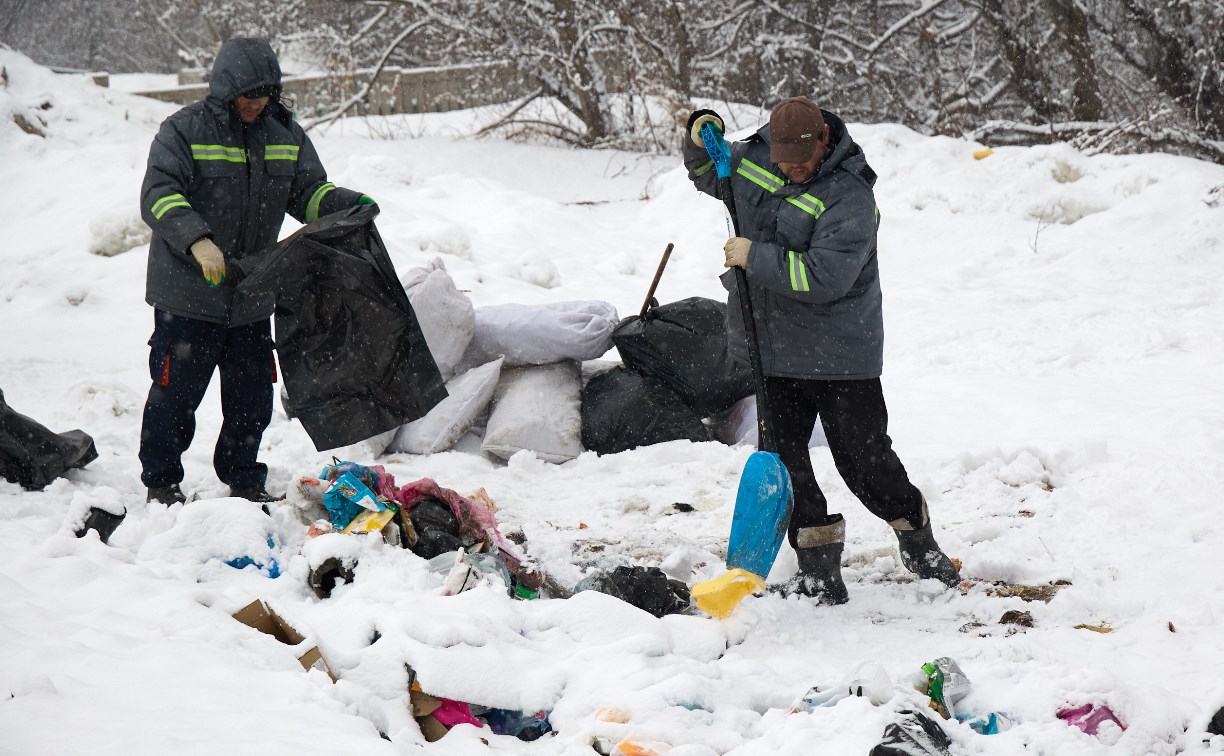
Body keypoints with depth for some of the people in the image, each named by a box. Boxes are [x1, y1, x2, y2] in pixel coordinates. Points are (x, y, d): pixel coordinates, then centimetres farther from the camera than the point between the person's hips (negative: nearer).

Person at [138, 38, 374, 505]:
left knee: (252, 397, 12)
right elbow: (158, 197, -20)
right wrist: (197, 241, -35)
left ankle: (245, 480, 27)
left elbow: (309, 192, 10)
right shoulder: (184, 131, -11)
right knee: (176, 391, 2)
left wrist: (351, 205, -10)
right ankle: (161, 481, 18)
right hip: (188, 296, -5)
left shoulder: (286, 135, 7)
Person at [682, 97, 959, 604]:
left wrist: (755, 257, -21)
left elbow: (824, 276, -28)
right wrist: (701, 137, 3)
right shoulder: (754, 158, 2)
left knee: (864, 458, 1)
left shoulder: (848, 196, -19)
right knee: (783, 457, 4)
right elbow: (707, 174, 24)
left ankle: (919, 545, 25)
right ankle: (819, 572, 12)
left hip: (839, 355, -6)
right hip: (772, 349, 6)